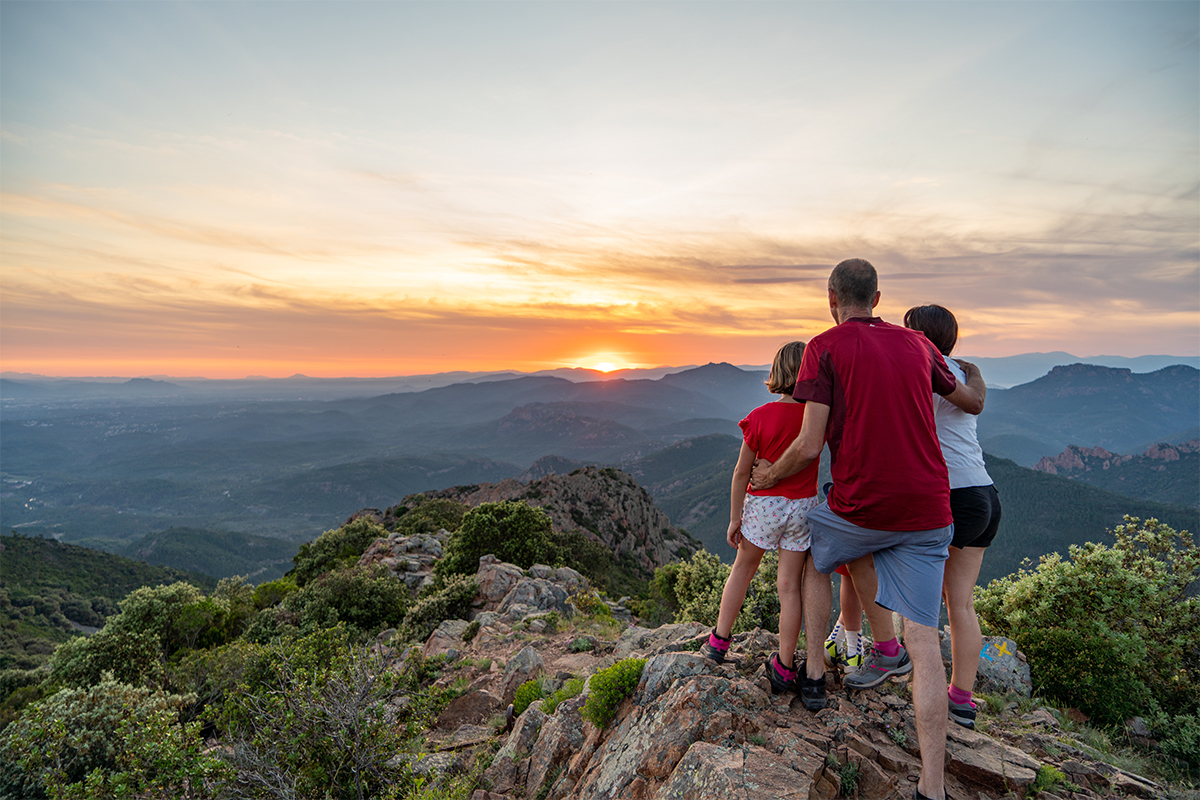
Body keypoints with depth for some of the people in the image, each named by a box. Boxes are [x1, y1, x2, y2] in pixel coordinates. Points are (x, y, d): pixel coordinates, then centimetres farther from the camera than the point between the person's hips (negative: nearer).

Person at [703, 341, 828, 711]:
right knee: (790, 586, 8)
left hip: (762, 504, -1)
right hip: (803, 507, 2)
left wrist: (735, 518, -1)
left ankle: (719, 639, 31)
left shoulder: (760, 418, -13)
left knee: (743, 569, 19)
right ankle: (784, 668, 17)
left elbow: (741, 473, -9)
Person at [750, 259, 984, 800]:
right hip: (928, 512, 4)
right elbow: (974, 404, 27)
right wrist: (963, 371, 49)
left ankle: (885, 647, 32)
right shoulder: (917, 345, 11)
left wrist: (770, 476, 6)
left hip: (862, 505, -4)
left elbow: (809, 446, -13)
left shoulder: (825, 348, -6)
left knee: (843, 536, 32)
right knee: (924, 641, 6)